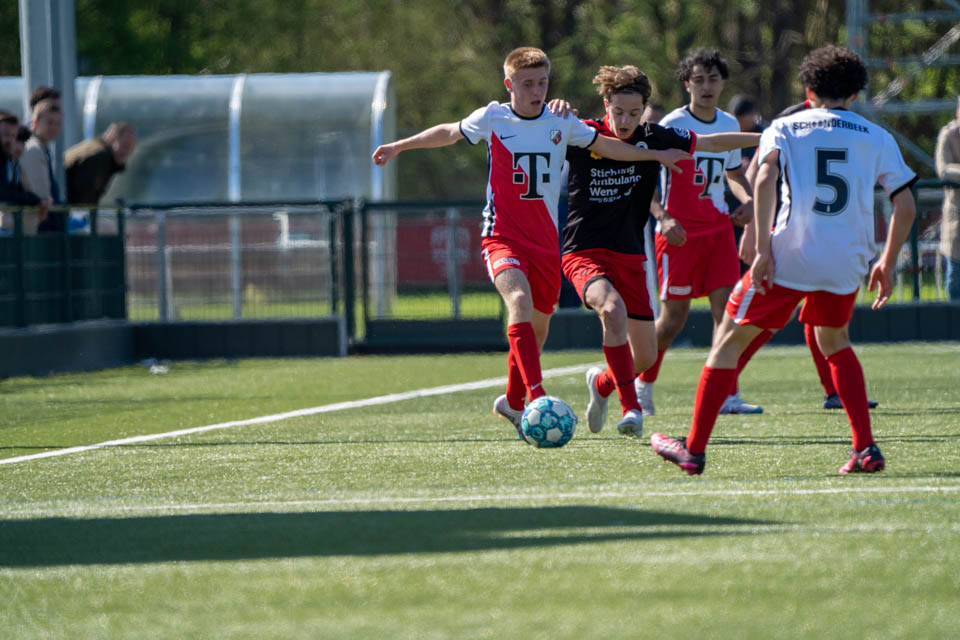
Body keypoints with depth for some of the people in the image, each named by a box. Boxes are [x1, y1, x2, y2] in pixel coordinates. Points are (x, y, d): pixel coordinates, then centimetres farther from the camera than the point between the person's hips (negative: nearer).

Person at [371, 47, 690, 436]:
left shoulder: (562, 123, 3)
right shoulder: (492, 119, -3)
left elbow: (604, 146, 18)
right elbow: (449, 133, 15)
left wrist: (657, 155, 18)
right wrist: (399, 146, 21)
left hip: (546, 240, 4)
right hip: (502, 236, -4)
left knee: (538, 323, 10)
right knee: (520, 300, -29)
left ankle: (513, 402, 35)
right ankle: (538, 399, -40)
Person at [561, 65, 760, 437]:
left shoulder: (652, 139, 1)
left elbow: (710, 143, 12)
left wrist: (763, 138, 13)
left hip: (630, 256, 4)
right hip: (584, 252, -4)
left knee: (646, 355, 4)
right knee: (613, 309, -34)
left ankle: (602, 383, 37)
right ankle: (630, 408, -28)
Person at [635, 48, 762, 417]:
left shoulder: (730, 125, 10)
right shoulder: (672, 125, -9)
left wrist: (747, 200, 5)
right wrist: (662, 218, -24)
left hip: (719, 228, 5)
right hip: (680, 231, -5)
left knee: (726, 307, -8)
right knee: (674, 316, -2)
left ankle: (728, 396, -8)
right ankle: (643, 385, 19)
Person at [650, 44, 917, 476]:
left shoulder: (785, 128, 8)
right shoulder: (877, 138, 12)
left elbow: (764, 179, -11)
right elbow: (906, 206, 7)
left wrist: (763, 250, -12)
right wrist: (887, 264, 17)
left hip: (789, 257, -3)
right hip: (847, 262, 3)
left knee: (729, 339, 11)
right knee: (833, 342, 27)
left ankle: (695, 449, 9)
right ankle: (866, 450, 14)